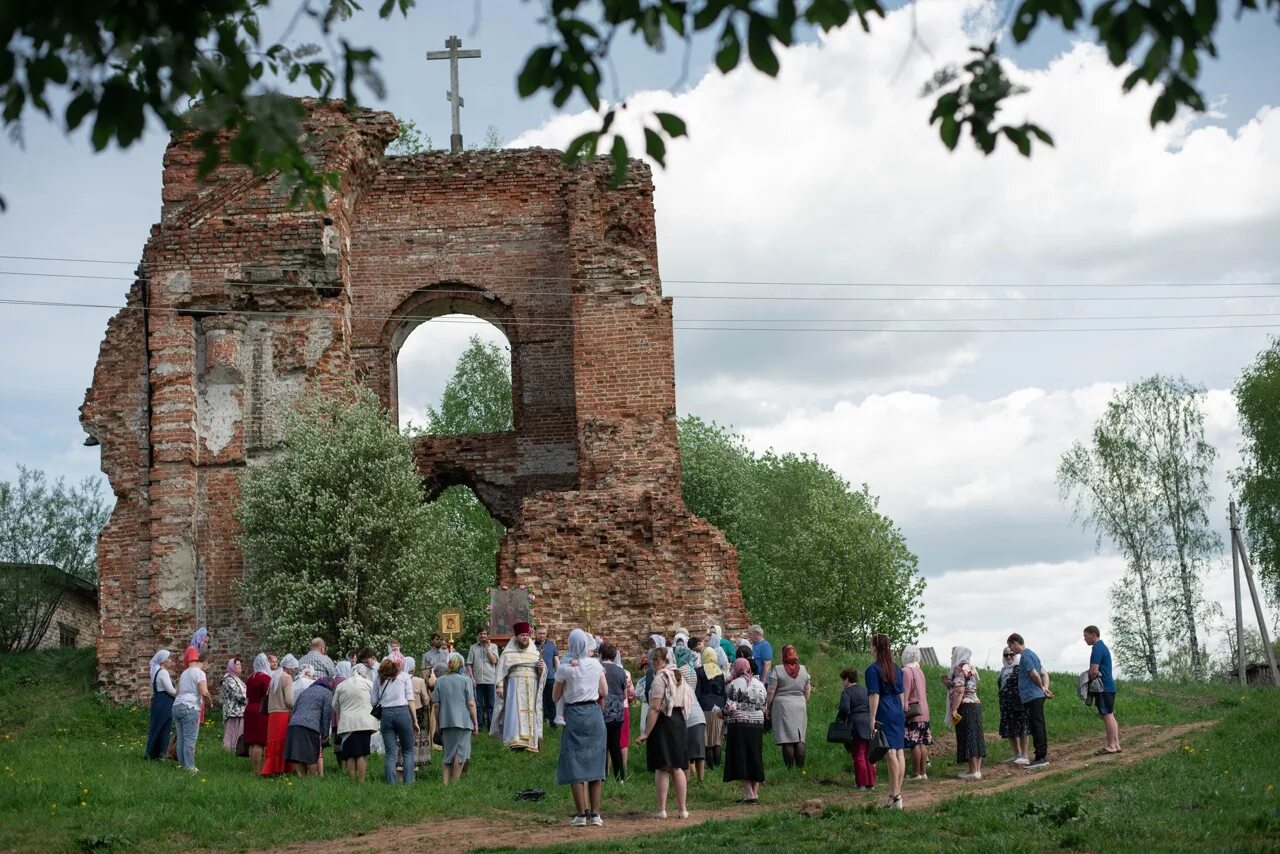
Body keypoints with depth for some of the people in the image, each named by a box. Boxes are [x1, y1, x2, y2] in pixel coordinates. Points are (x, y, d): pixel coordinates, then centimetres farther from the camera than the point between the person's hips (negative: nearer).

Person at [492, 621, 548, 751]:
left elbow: (543, 671, 17)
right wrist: (499, 685, -8)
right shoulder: (508, 653, 6)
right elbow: (501, 670, 2)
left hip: (532, 687, 3)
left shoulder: (535, 653, 14)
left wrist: (541, 667, -6)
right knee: (516, 711, -14)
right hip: (515, 686, -3)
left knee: (530, 713, -1)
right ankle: (516, 740, -21)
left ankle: (530, 742, 2)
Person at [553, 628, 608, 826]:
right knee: (595, 763, 8)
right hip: (595, 713, 3)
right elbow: (604, 692, 9)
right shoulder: (596, 665, 2)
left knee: (574, 765, 2)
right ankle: (595, 813, 7)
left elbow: (555, 697, 0)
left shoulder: (565, 668, -7)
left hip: (574, 715, -3)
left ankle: (582, 813, -3)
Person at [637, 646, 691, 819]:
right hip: (679, 722, 8)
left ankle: (662, 810, -5)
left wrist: (646, 733, -19)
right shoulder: (679, 677, 14)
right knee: (677, 767, 12)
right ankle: (682, 808, 12)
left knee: (662, 768, -4)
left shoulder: (660, 678, -12)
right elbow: (686, 703, 18)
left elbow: (655, 708, -18)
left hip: (663, 723, -8)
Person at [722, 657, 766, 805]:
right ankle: (755, 793, 13)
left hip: (739, 725, -5)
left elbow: (730, 708, -11)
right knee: (755, 759, 11)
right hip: (757, 725, 5)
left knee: (741, 760, -1)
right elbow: (764, 707, 12)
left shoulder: (734, 685, -8)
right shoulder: (760, 684, 10)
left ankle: (749, 794, -5)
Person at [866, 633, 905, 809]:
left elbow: (874, 695, -12)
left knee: (890, 753, -9)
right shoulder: (897, 669, 12)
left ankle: (895, 795, -10)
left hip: (884, 715, -7)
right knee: (899, 752, 7)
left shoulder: (873, 669, -8)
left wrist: (872, 718, -11)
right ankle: (896, 792, 13)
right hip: (898, 713, 7)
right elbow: (901, 694, 16)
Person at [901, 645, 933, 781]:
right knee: (922, 743, 9)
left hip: (913, 713, -8)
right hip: (924, 712, 8)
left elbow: (905, 693, -17)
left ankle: (916, 773, -4)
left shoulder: (906, 671, -12)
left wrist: (903, 710, -16)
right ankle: (923, 772, 11)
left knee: (914, 744, -5)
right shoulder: (919, 671, 14)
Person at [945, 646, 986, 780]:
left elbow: (959, 690, -21)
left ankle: (973, 771, -7)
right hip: (975, 704, 9)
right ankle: (977, 769, 11)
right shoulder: (971, 668, 18)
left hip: (965, 707, -9)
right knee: (976, 736, 9)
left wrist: (954, 709, -21)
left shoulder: (960, 668, -11)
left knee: (968, 738, -7)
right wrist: (948, 683, 17)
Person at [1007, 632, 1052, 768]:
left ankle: (1040, 757, -7)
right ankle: (1042, 757, 16)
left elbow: (1034, 674, -18)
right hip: (1037, 696, 10)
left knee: (1037, 727, -8)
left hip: (1032, 696, -10)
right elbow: (1044, 673, 20)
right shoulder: (1032, 654, 20)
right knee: (1037, 727, 12)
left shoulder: (1025, 656, -11)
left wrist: (1042, 689, -2)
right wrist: (1045, 688, 6)